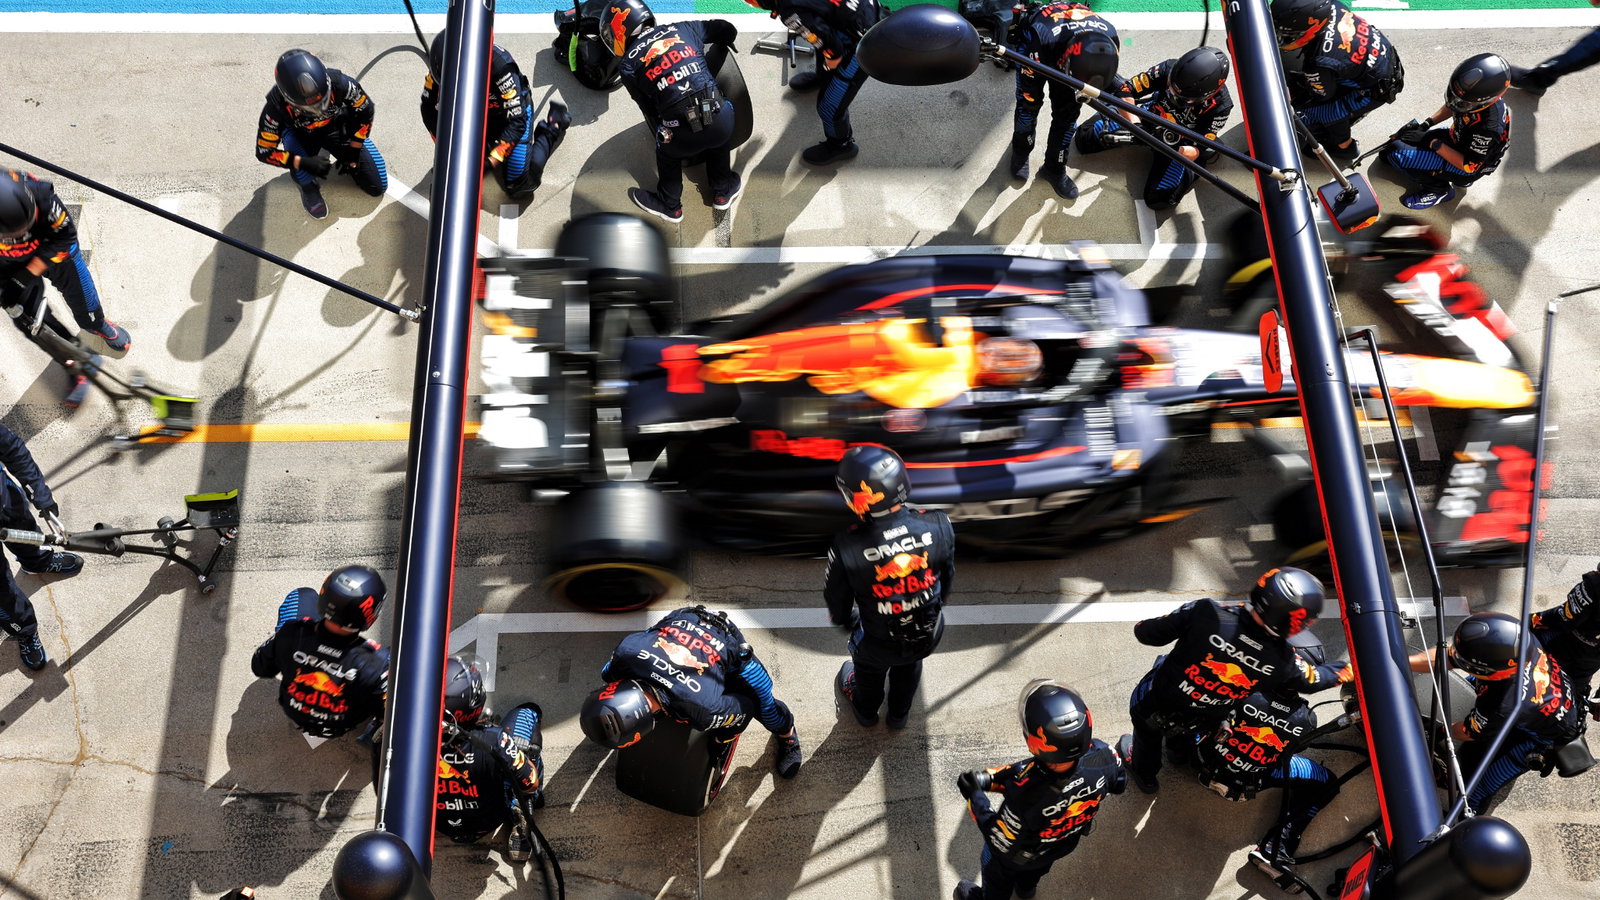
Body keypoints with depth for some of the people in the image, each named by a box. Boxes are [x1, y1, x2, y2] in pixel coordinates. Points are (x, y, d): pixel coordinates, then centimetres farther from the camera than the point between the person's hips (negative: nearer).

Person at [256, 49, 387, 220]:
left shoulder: (338, 83, -37)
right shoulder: (276, 105, -36)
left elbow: (365, 111, -17)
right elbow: (264, 152, -25)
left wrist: (352, 152, -14)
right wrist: (304, 163, -37)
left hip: (337, 127, 0)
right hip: (302, 135, 0)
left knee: (377, 187, -7)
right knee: (290, 136, -38)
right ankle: (308, 187, -7)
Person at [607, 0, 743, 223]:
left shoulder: (629, 65, 8)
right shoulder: (683, 29, 14)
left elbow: (650, 112, 14)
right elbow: (728, 30, 25)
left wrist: (661, 137, 32)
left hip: (684, 136, -2)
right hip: (721, 120, 2)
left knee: (666, 152, 33)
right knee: (720, 139, 38)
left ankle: (669, 206, 47)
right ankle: (723, 192, 50)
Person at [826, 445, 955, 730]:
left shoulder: (846, 548, -36)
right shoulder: (938, 524, -28)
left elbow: (837, 600, -15)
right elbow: (947, 576, -6)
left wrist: (845, 621, 10)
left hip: (879, 644, -2)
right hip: (930, 635, 2)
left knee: (869, 669, 35)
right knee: (909, 666, 38)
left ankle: (865, 711, 68)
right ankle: (899, 714, 67)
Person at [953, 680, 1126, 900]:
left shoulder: (1023, 796, -50)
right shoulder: (1102, 756, -38)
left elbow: (1001, 844, -30)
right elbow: (1118, 782, -12)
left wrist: (974, 795, -18)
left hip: (1020, 856, -4)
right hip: (1066, 844, 4)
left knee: (997, 874, 33)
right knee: (1037, 869, 40)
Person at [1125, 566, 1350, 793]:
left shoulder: (1207, 613, -34)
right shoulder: (1283, 661, -24)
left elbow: (1146, 633, -23)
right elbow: (1313, 680, 0)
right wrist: (1349, 669, 18)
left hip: (1154, 707, -2)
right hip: (1196, 726, 2)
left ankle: (1145, 773, 58)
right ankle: (1180, 748, 65)